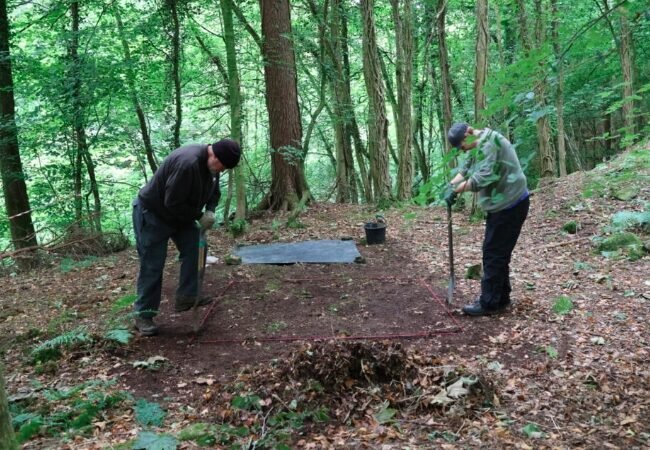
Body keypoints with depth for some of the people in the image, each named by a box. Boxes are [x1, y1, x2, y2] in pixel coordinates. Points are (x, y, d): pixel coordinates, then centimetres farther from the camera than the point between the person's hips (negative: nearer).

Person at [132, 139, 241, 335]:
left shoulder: (211, 163, -8)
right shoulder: (187, 163, -37)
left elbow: (214, 191, 8)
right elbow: (173, 203, -32)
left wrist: (210, 211, -12)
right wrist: (199, 216, -21)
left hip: (181, 214, 9)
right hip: (152, 213, -9)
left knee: (193, 249, 0)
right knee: (152, 266, -5)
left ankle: (186, 298, 11)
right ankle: (143, 315, 5)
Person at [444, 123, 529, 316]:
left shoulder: (489, 142, -20)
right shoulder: (480, 145, 14)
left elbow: (483, 177, -28)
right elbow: (466, 168, 15)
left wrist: (457, 189, -18)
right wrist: (451, 184, -3)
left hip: (510, 205, -10)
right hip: (502, 204, 11)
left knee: (493, 254, -5)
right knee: (498, 253, 15)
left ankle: (489, 303, 2)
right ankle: (500, 298, 25)